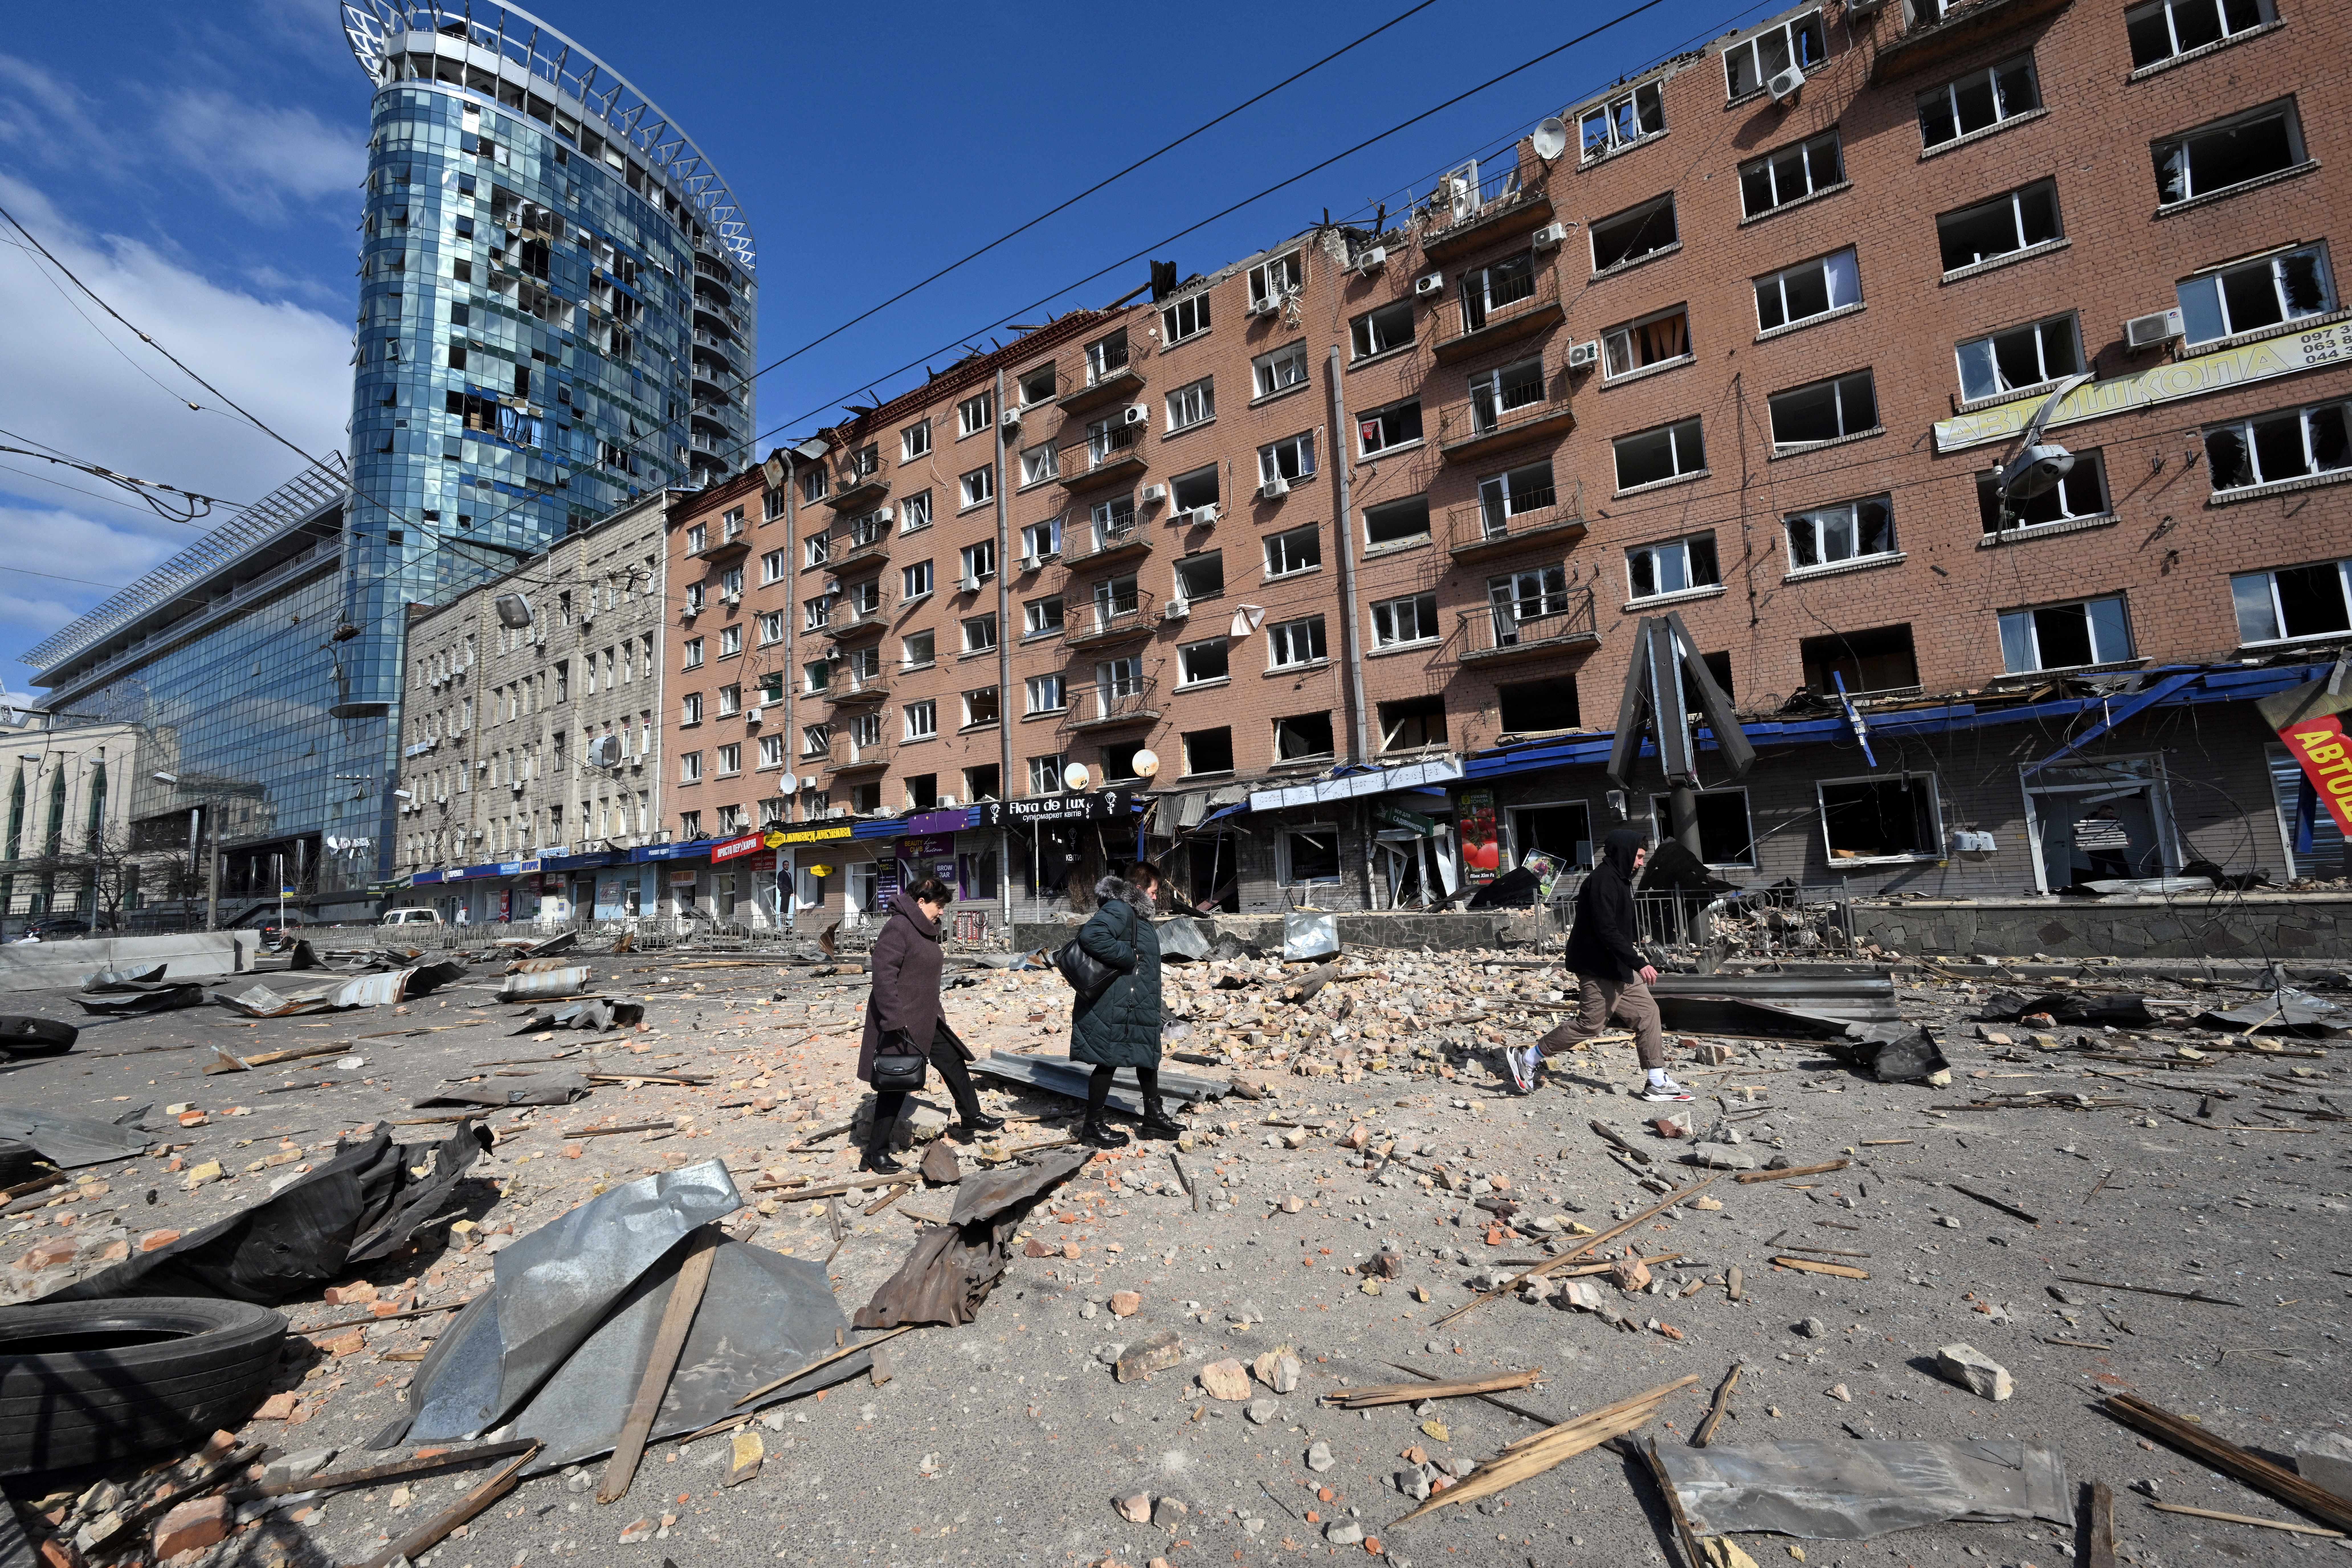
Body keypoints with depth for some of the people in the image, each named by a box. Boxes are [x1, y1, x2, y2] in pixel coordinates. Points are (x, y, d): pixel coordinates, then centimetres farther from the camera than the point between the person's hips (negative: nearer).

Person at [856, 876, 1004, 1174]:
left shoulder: (925, 930, 11)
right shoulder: (898, 928, -20)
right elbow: (884, 976, -25)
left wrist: (935, 1011, 24)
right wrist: (895, 1023, -26)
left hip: (926, 1020, 10)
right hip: (901, 1026, -9)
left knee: (954, 1062, 15)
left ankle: (972, 1117, 32)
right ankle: (877, 1154, 16)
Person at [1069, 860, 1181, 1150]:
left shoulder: (1134, 912, 15)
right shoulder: (1119, 910, -18)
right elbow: (1091, 936, -33)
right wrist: (1128, 956, -25)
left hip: (1137, 1005, 11)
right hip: (1115, 1007, -11)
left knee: (1147, 1054, 17)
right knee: (1108, 1060, 0)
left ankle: (1154, 1118, 29)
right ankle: (1093, 1126, 15)